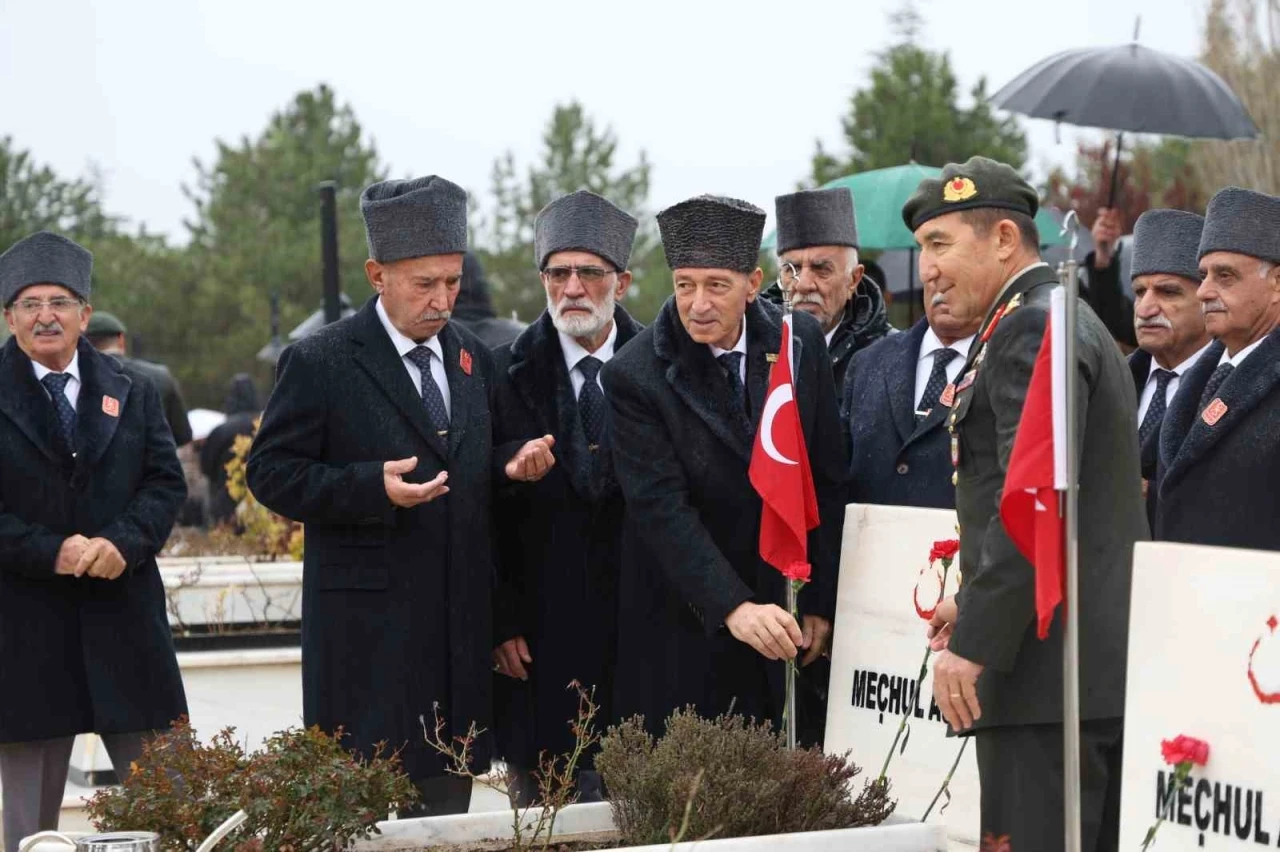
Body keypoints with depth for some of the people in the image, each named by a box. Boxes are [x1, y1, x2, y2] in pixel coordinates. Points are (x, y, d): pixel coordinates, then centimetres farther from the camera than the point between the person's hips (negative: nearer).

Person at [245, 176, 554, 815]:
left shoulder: (473, 359, 13)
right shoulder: (320, 362, -6)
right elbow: (270, 473, -7)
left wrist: (515, 465, 0)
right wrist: (372, 487, -20)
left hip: (461, 629, 6)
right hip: (368, 635, -6)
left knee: (446, 807, 9)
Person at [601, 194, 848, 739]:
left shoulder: (800, 343, 0)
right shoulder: (634, 376, -11)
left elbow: (828, 482, 6)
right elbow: (662, 509, -18)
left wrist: (820, 604, 3)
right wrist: (733, 608, -28)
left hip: (785, 615, 3)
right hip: (685, 627, -3)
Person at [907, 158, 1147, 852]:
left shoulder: (1034, 329, -11)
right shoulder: (1076, 323, 21)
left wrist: (975, 644, -19)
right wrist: (975, 606, 17)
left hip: (1048, 666, -11)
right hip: (1106, 662, 11)